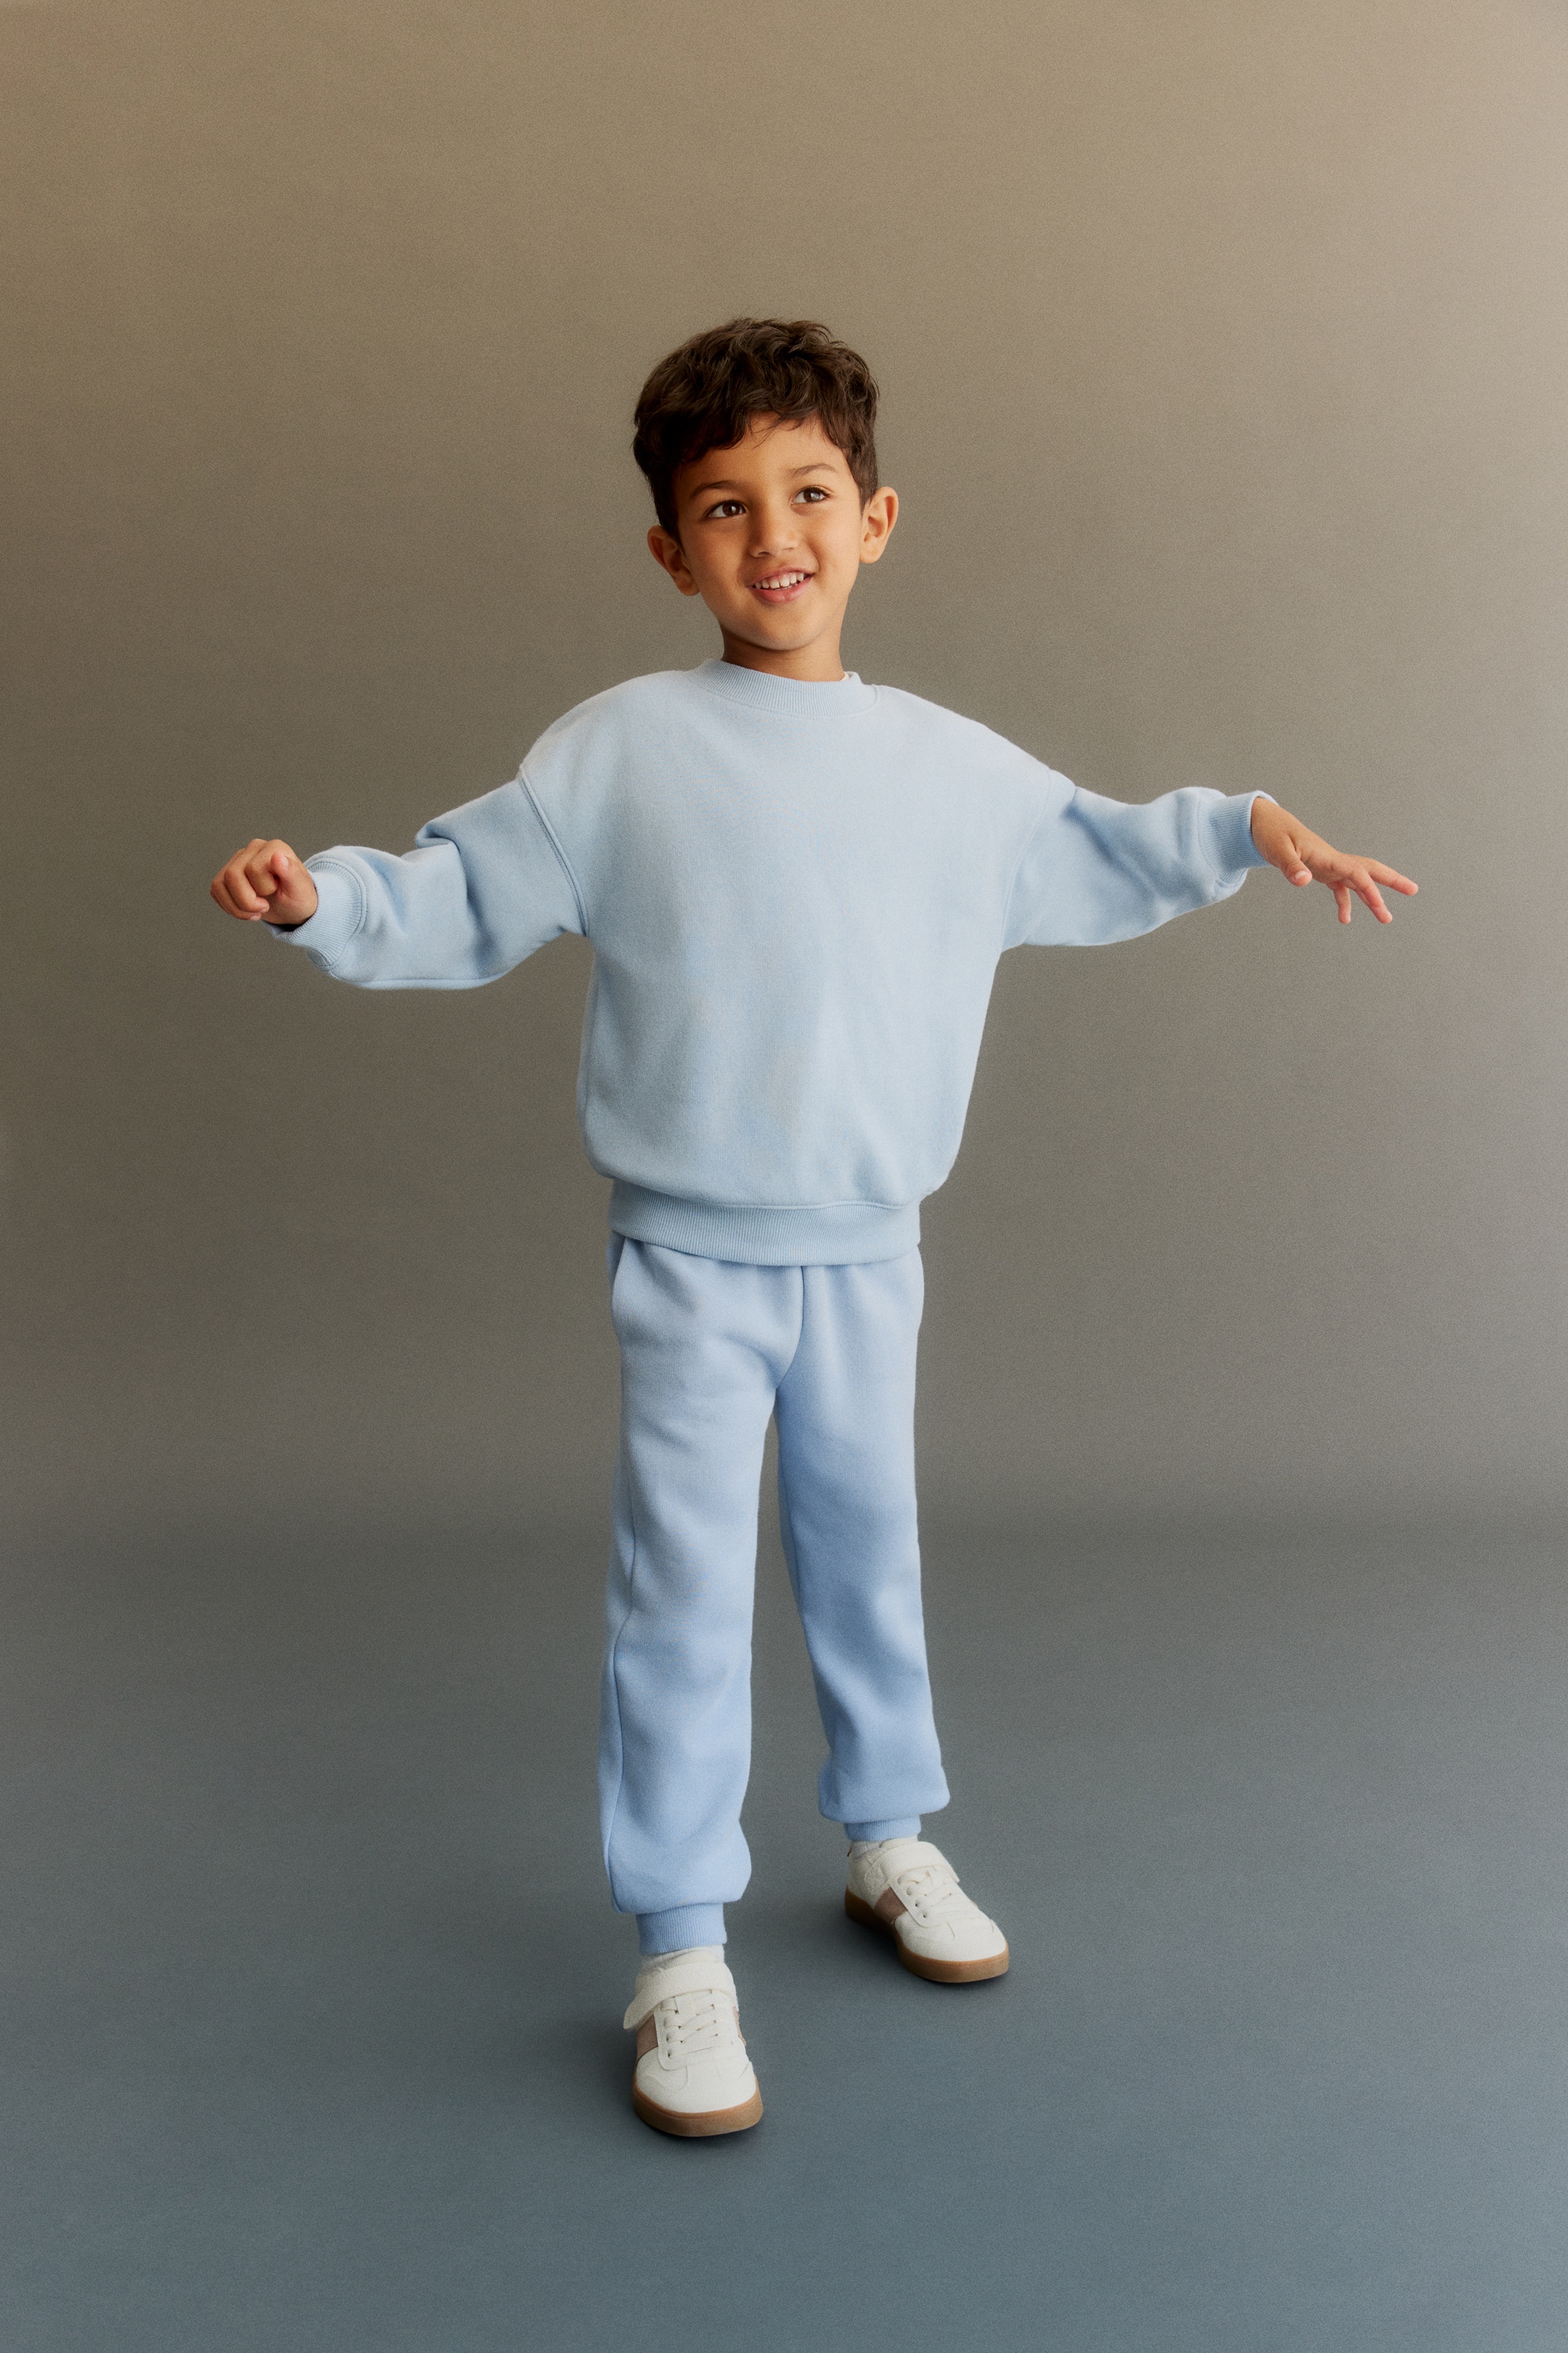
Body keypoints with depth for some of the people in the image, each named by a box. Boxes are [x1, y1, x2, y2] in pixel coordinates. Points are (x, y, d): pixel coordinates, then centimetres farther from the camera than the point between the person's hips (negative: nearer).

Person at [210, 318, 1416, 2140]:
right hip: (689, 1261, -3)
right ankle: (682, 1954, 15)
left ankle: (888, 1842, 41)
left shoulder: (949, 764, 4)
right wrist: (320, 895, -18)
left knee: (869, 1557, 19)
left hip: (870, 1254, 4)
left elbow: (1090, 860, 21)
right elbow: (462, 897, -2)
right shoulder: (619, 750, -6)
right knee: (684, 1600, 0)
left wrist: (1248, 831, 16)